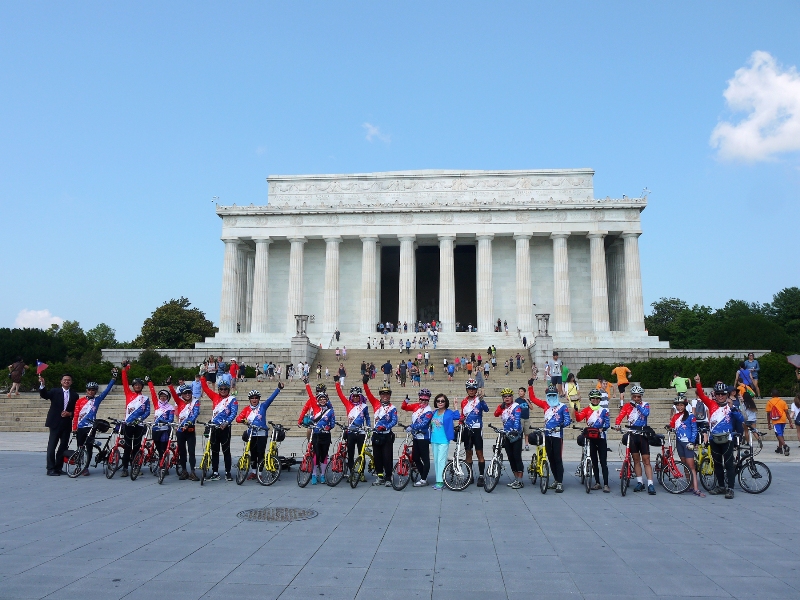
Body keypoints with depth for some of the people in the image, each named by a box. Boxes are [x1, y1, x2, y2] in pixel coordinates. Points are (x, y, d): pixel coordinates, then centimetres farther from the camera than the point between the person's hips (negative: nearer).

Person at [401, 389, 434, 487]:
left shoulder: (428, 411, -15)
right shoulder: (416, 406, 6)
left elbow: (423, 424, -25)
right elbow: (404, 407, 12)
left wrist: (411, 427, -30)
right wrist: (406, 401, -8)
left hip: (423, 437, -8)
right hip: (416, 436, 8)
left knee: (425, 459, 0)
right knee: (415, 458, 14)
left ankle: (423, 480, 7)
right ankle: (423, 476, 25)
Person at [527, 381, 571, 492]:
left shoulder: (562, 406, -4)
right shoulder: (545, 405, 9)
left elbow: (567, 420, -9)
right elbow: (532, 398, 14)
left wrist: (561, 425, -26)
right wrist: (530, 386, 8)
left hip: (557, 435, -5)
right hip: (547, 435, 5)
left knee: (557, 459, -6)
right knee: (550, 458, 11)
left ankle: (560, 483, -2)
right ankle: (556, 480, 22)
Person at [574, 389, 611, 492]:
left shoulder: (603, 410, 4)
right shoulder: (587, 410, 6)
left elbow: (607, 423, -5)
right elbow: (578, 418, -8)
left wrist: (602, 428, -24)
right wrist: (575, 410, -25)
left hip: (601, 438, -2)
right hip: (591, 438, 2)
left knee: (603, 462, -5)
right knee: (594, 462, 9)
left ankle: (606, 484, -6)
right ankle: (597, 483, 18)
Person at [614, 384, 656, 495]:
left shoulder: (645, 405, 5)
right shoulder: (627, 406, 6)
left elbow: (646, 413, -18)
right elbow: (620, 416, -8)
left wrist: (637, 405, -15)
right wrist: (617, 424, -27)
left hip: (643, 433, -2)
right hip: (632, 434, 2)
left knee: (646, 460, -5)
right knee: (636, 460, 9)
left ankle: (650, 484, -5)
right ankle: (639, 483, 17)